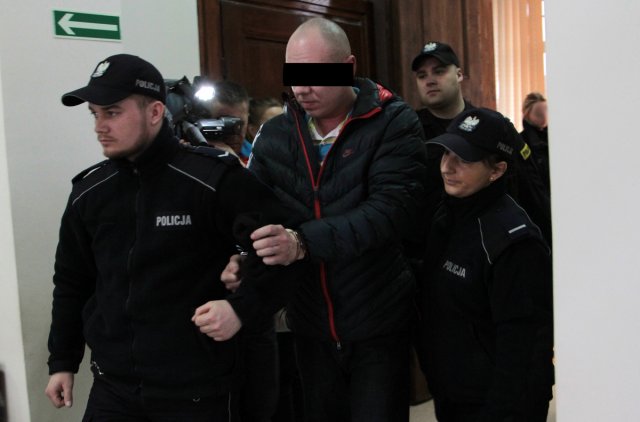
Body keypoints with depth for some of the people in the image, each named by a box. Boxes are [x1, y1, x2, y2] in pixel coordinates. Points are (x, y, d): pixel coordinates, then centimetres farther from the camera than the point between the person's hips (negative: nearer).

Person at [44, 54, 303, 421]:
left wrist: (242, 308, -20)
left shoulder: (214, 178, -13)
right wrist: (63, 361, 17)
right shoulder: (89, 191, 5)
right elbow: (72, 282, 15)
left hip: (199, 388, -4)